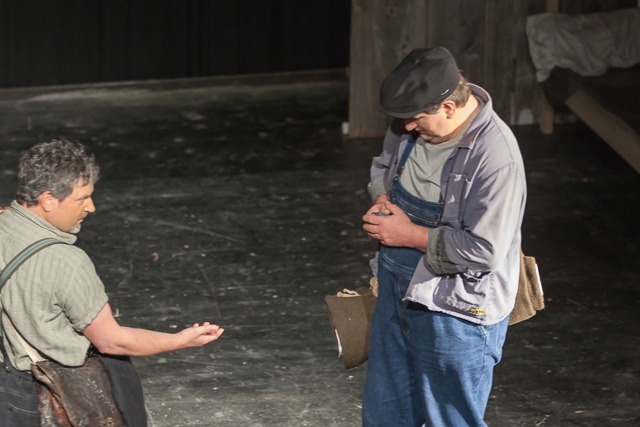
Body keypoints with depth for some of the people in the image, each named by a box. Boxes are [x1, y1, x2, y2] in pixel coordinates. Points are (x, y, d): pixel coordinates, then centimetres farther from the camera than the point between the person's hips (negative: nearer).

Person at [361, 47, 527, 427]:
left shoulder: (495, 156, -29)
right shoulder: (412, 125, -4)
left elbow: (483, 251, -28)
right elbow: (384, 166, 17)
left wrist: (410, 235, -19)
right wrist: (383, 199, -5)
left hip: (456, 312, -8)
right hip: (397, 292, 8)